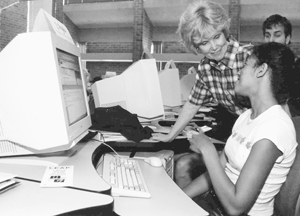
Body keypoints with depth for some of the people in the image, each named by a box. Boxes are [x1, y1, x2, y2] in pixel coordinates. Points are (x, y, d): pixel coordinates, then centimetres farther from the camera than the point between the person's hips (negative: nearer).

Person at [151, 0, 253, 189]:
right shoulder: (205, 67, -4)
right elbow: (193, 104, 8)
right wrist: (170, 136, 13)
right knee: (182, 163, 1)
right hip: (233, 134, 6)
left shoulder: (250, 56, -23)